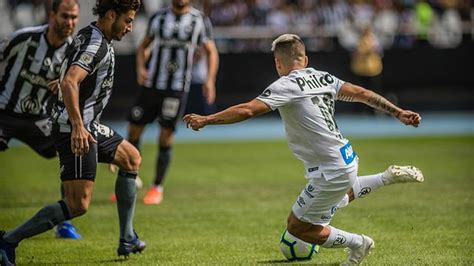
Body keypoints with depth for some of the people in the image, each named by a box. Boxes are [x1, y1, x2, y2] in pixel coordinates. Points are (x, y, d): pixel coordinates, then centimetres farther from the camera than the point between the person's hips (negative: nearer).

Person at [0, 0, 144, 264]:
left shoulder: (89, 36, 13)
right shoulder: (96, 45, -18)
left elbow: (71, 80, 27)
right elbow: (69, 83, -32)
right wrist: (78, 126, -41)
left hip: (87, 126, 11)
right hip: (77, 131, -11)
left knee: (132, 158, 23)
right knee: (78, 205, -13)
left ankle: (127, 240, 23)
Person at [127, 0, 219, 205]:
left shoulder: (200, 20, 2)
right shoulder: (159, 17, 7)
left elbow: (211, 52, 7)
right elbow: (144, 46, 18)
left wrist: (210, 80, -5)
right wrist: (140, 68, 0)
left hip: (178, 89, -2)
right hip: (152, 85, 2)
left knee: (166, 137, -5)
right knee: (134, 131, 2)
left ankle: (157, 188, 8)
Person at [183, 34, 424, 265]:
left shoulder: (286, 85, -17)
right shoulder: (323, 78, 5)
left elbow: (248, 110, -25)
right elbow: (361, 93, 5)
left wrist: (206, 120, -20)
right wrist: (398, 113, 13)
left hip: (330, 172, -8)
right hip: (347, 158, 8)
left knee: (297, 227, 8)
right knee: (339, 195, 40)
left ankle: (358, 244, 15)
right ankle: (389, 177, 29)